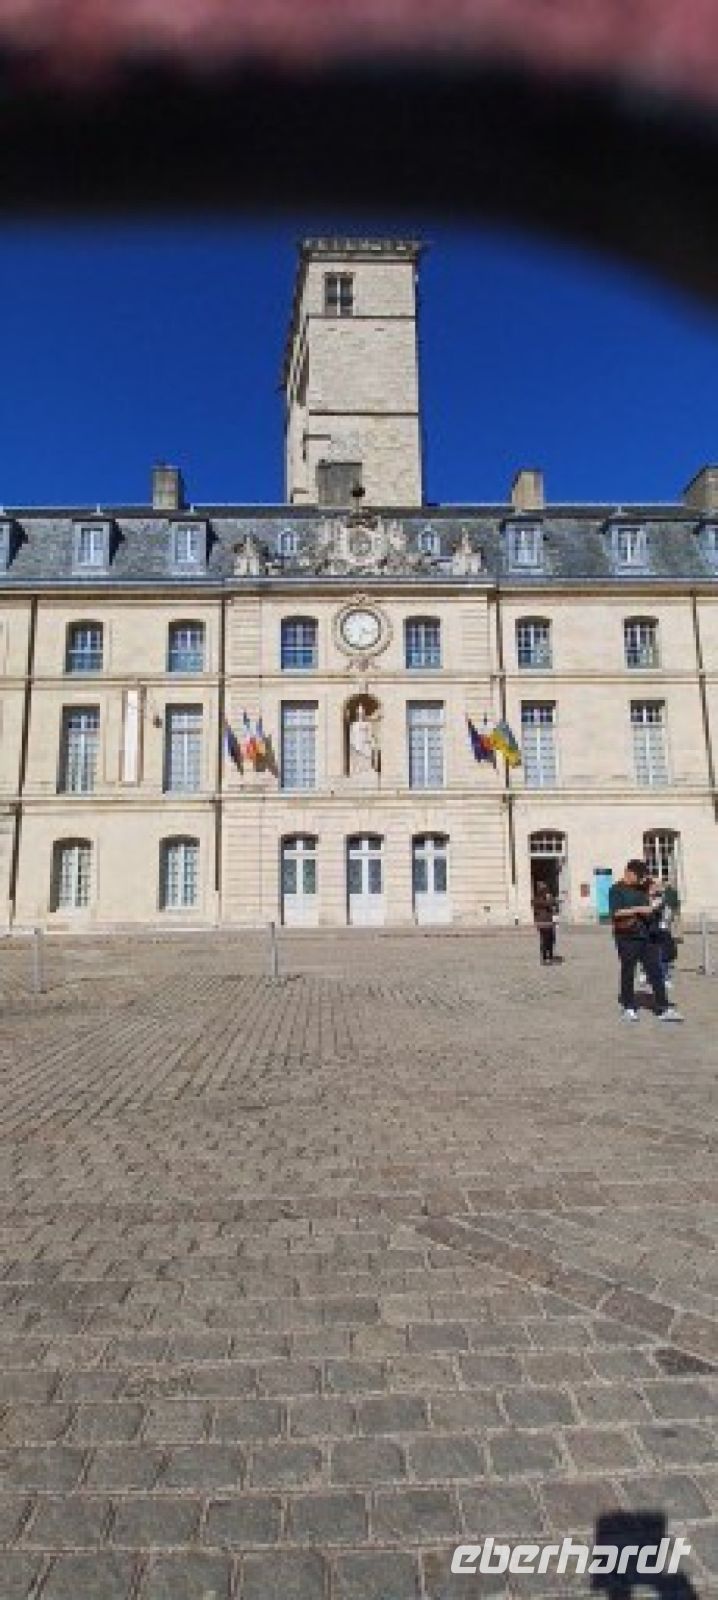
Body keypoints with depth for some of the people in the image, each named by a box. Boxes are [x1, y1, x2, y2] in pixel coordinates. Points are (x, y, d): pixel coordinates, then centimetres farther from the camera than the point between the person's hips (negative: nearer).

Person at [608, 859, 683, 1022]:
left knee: (655, 972, 4)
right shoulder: (616, 889, -5)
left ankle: (663, 1009, 8)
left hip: (646, 935, 6)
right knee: (628, 972, 4)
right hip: (627, 937, -6)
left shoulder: (641, 888, 15)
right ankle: (628, 1008, 16)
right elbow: (616, 912, -16)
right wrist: (638, 909, -20)